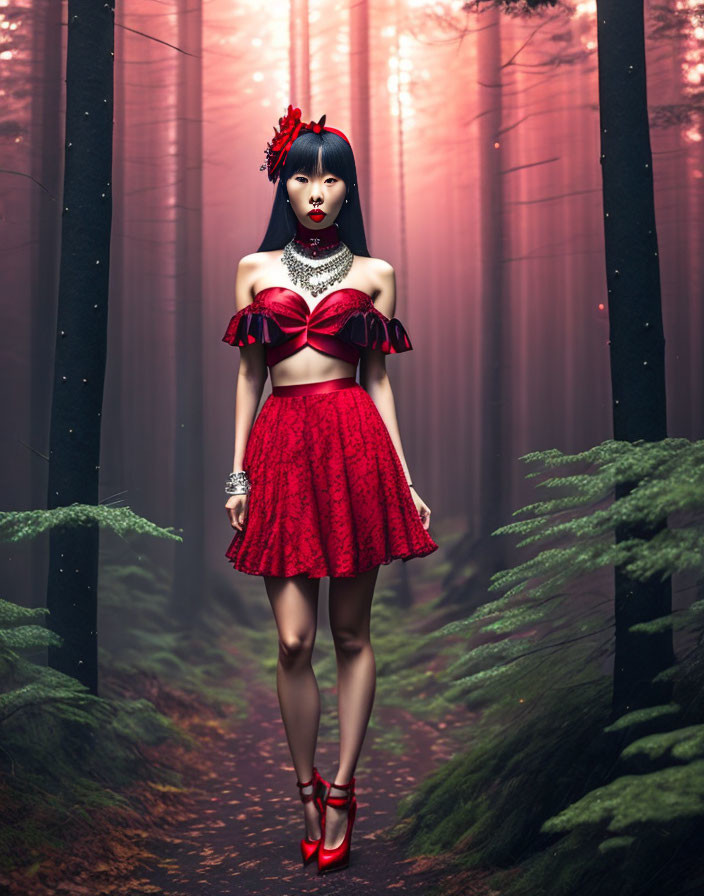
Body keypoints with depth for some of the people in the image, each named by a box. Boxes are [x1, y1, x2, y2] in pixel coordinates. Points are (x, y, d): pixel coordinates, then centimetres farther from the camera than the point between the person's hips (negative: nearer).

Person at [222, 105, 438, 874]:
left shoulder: (373, 274, 10)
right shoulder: (256, 269, 12)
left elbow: (378, 379, 10)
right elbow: (248, 376, 12)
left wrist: (406, 480, 5)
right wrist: (237, 473, 6)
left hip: (355, 443, 0)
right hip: (281, 445, 0)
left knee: (351, 634, 3)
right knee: (294, 639, -4)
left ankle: (341, 793, 12)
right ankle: (308, 795, 10)